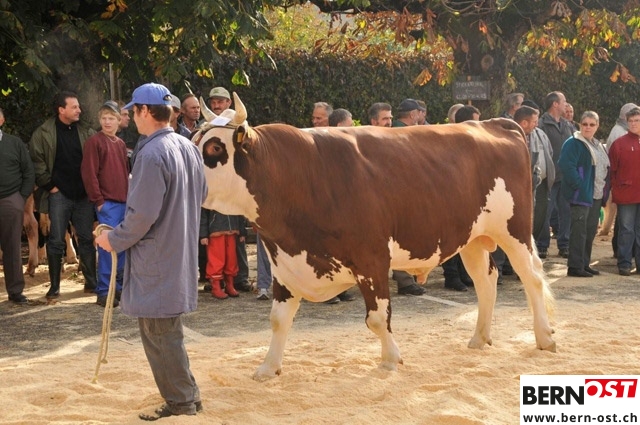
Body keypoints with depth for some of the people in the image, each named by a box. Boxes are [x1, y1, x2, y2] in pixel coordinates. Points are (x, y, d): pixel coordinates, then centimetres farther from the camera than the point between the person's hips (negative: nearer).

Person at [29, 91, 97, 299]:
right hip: (59, 194, -3)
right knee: (56, 241, 0)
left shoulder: (86, 132, 7)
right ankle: (54, 286, 6)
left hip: (83, 194, 3)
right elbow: (37, 161, -4)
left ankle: (91, 281, 16)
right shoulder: (43, 133, -4)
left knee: (87, 239, 8)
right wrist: (49, 185, -6)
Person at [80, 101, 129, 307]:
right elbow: (89, 173, -10)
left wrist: (129, 196, 11)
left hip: (124, 202, 7)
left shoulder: (121, 144, 16)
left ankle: (118, 286, 17)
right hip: (107, 203, -7)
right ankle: (104, 291, -4)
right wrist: (98, 200, -12)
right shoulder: (94, 141, -4)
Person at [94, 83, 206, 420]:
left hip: (156, 260, -9)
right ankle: (186, 397, 25)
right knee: (167, 331, 19)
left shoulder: (152, 154, -21)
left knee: (159, 334, 1)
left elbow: (142, 214, -23)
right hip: (181, 253, 9)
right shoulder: (189, 148, 7)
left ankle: (182, 404, 7)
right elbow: (201, 195, 18)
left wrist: (115, 239, -8)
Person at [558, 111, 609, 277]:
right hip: (581, 194, -9)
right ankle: (575, 266, -3)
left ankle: (585, 264, 20)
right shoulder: (573, 143, -10)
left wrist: (605, 190, 12)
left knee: (591, 230, 12)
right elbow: (566, 166, -21)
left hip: (596, 195, 9)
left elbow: (604, 168, 24)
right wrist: (579, 186, -24)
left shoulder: (597, 145, 17)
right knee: (579, 230, -7)